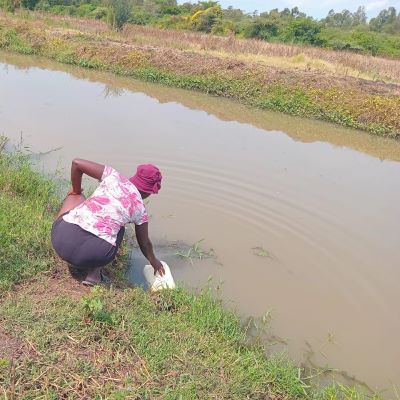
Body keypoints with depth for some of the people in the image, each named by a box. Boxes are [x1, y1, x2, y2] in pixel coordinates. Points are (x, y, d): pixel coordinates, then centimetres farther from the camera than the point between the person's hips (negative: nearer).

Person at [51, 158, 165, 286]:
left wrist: (76, 191, 24)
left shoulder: (114, 176, 9)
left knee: (76, 197, 30)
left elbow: (76, 163, 6)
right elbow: (144, 244, 23)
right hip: (96, 254, -1)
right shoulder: (140, 208, 9)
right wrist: (154, 262, 43)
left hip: (61, 238, 2)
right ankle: (95, 272, 12)